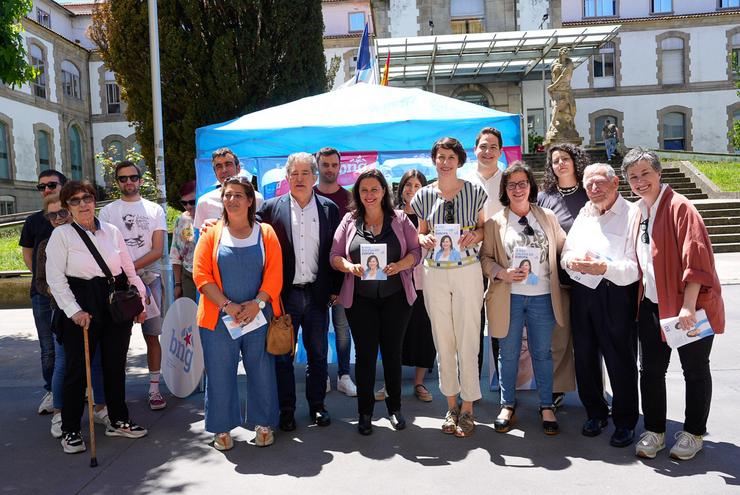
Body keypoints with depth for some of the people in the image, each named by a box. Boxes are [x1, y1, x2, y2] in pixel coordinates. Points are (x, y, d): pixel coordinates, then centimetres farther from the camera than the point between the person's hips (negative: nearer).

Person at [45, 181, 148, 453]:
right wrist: (74, 310, -14)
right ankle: (70, 430, 18)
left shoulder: (112, 231, 8)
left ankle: (118, 420, 27)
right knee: (77, 368, 2)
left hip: (118, 304, 4)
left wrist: (140, 300, 8)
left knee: (116, 365, 13)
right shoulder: (61, 234, -2)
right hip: (82, 307, -4)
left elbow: (129, 269, 13)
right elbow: (55, 277, -7)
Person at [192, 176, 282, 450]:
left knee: (262, 371, 7)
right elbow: (201, 274, -4)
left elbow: (274, 274, -2)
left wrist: (257, 303, -15)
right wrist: (226, 305, -13)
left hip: (259, 316, 0)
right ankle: (223, 428, 21)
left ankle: (263, 424, 24)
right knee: (220, 373, 6)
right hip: (219, 318, 0)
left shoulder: (265, 233, 5)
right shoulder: (212, 233, 4)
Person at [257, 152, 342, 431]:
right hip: (284, 294, -1)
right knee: (282, 354, 7)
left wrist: (335, 288, 3)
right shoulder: (271, 208, 1)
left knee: (318, 354, 11)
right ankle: (286, 410, 21)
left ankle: (317, 405, 26)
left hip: (317, 294, 1)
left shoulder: (329, 209, 5)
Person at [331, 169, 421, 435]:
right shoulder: (349, 221, 4)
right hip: (360, 300, 0)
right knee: (365, 354, 4)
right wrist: (350, 267, -17)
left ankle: (394, 407, 27)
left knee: (393, 352, 9)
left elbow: (415, 251, 2)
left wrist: (399, 265, -17)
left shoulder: (400, 219, 3)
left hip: (396, 297, 0)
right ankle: (365, 412, 19)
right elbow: (335, 256, 3)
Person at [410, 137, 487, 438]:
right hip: (435, 274, 2)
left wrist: (474, 236, -12)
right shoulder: (424, 195, 7)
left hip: (467, 271, -2)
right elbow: (420, 233, 13)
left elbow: (484, 228, 9)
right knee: (443, 340, 7)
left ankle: (467, 408, 11)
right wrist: (424, 239, -9)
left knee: (468, 340, -1)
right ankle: (452, 404, 21)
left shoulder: (474, 192, 3)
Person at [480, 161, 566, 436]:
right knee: (508, 353, 10)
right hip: (508, 297, -1)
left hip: (542, 296, 1)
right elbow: (485, 257, 1)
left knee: (542, 352, 11)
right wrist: (502, 273, -15)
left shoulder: (547, 217, 6)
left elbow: (563, 247, 11)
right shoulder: (495, 222, 1)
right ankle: (507, 405, 27)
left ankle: (546, 406, 27)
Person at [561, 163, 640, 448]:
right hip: (581, 294, 6)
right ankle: (595, 413, 32)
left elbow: (636, 267, -14)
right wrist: (571, 260, -8)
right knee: (585, 357, 13)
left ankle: (625, 422, 21)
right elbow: (566, 252, 15)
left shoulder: (632, 215, -6)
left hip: (616, 297, -6)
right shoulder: (584, 214, 15)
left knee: (621, 361, 3)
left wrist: (604, 268, -28)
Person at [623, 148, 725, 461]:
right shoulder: (639, 211, 9)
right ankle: (654, 431, 23)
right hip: (651, 305, 7)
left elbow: (696, 256, -20)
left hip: (687, 307, -6)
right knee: (650, 370, 9)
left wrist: (689, 305, -25)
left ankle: (693, 433, 24)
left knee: (695, 370, 9)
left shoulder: (679, 206, -14)